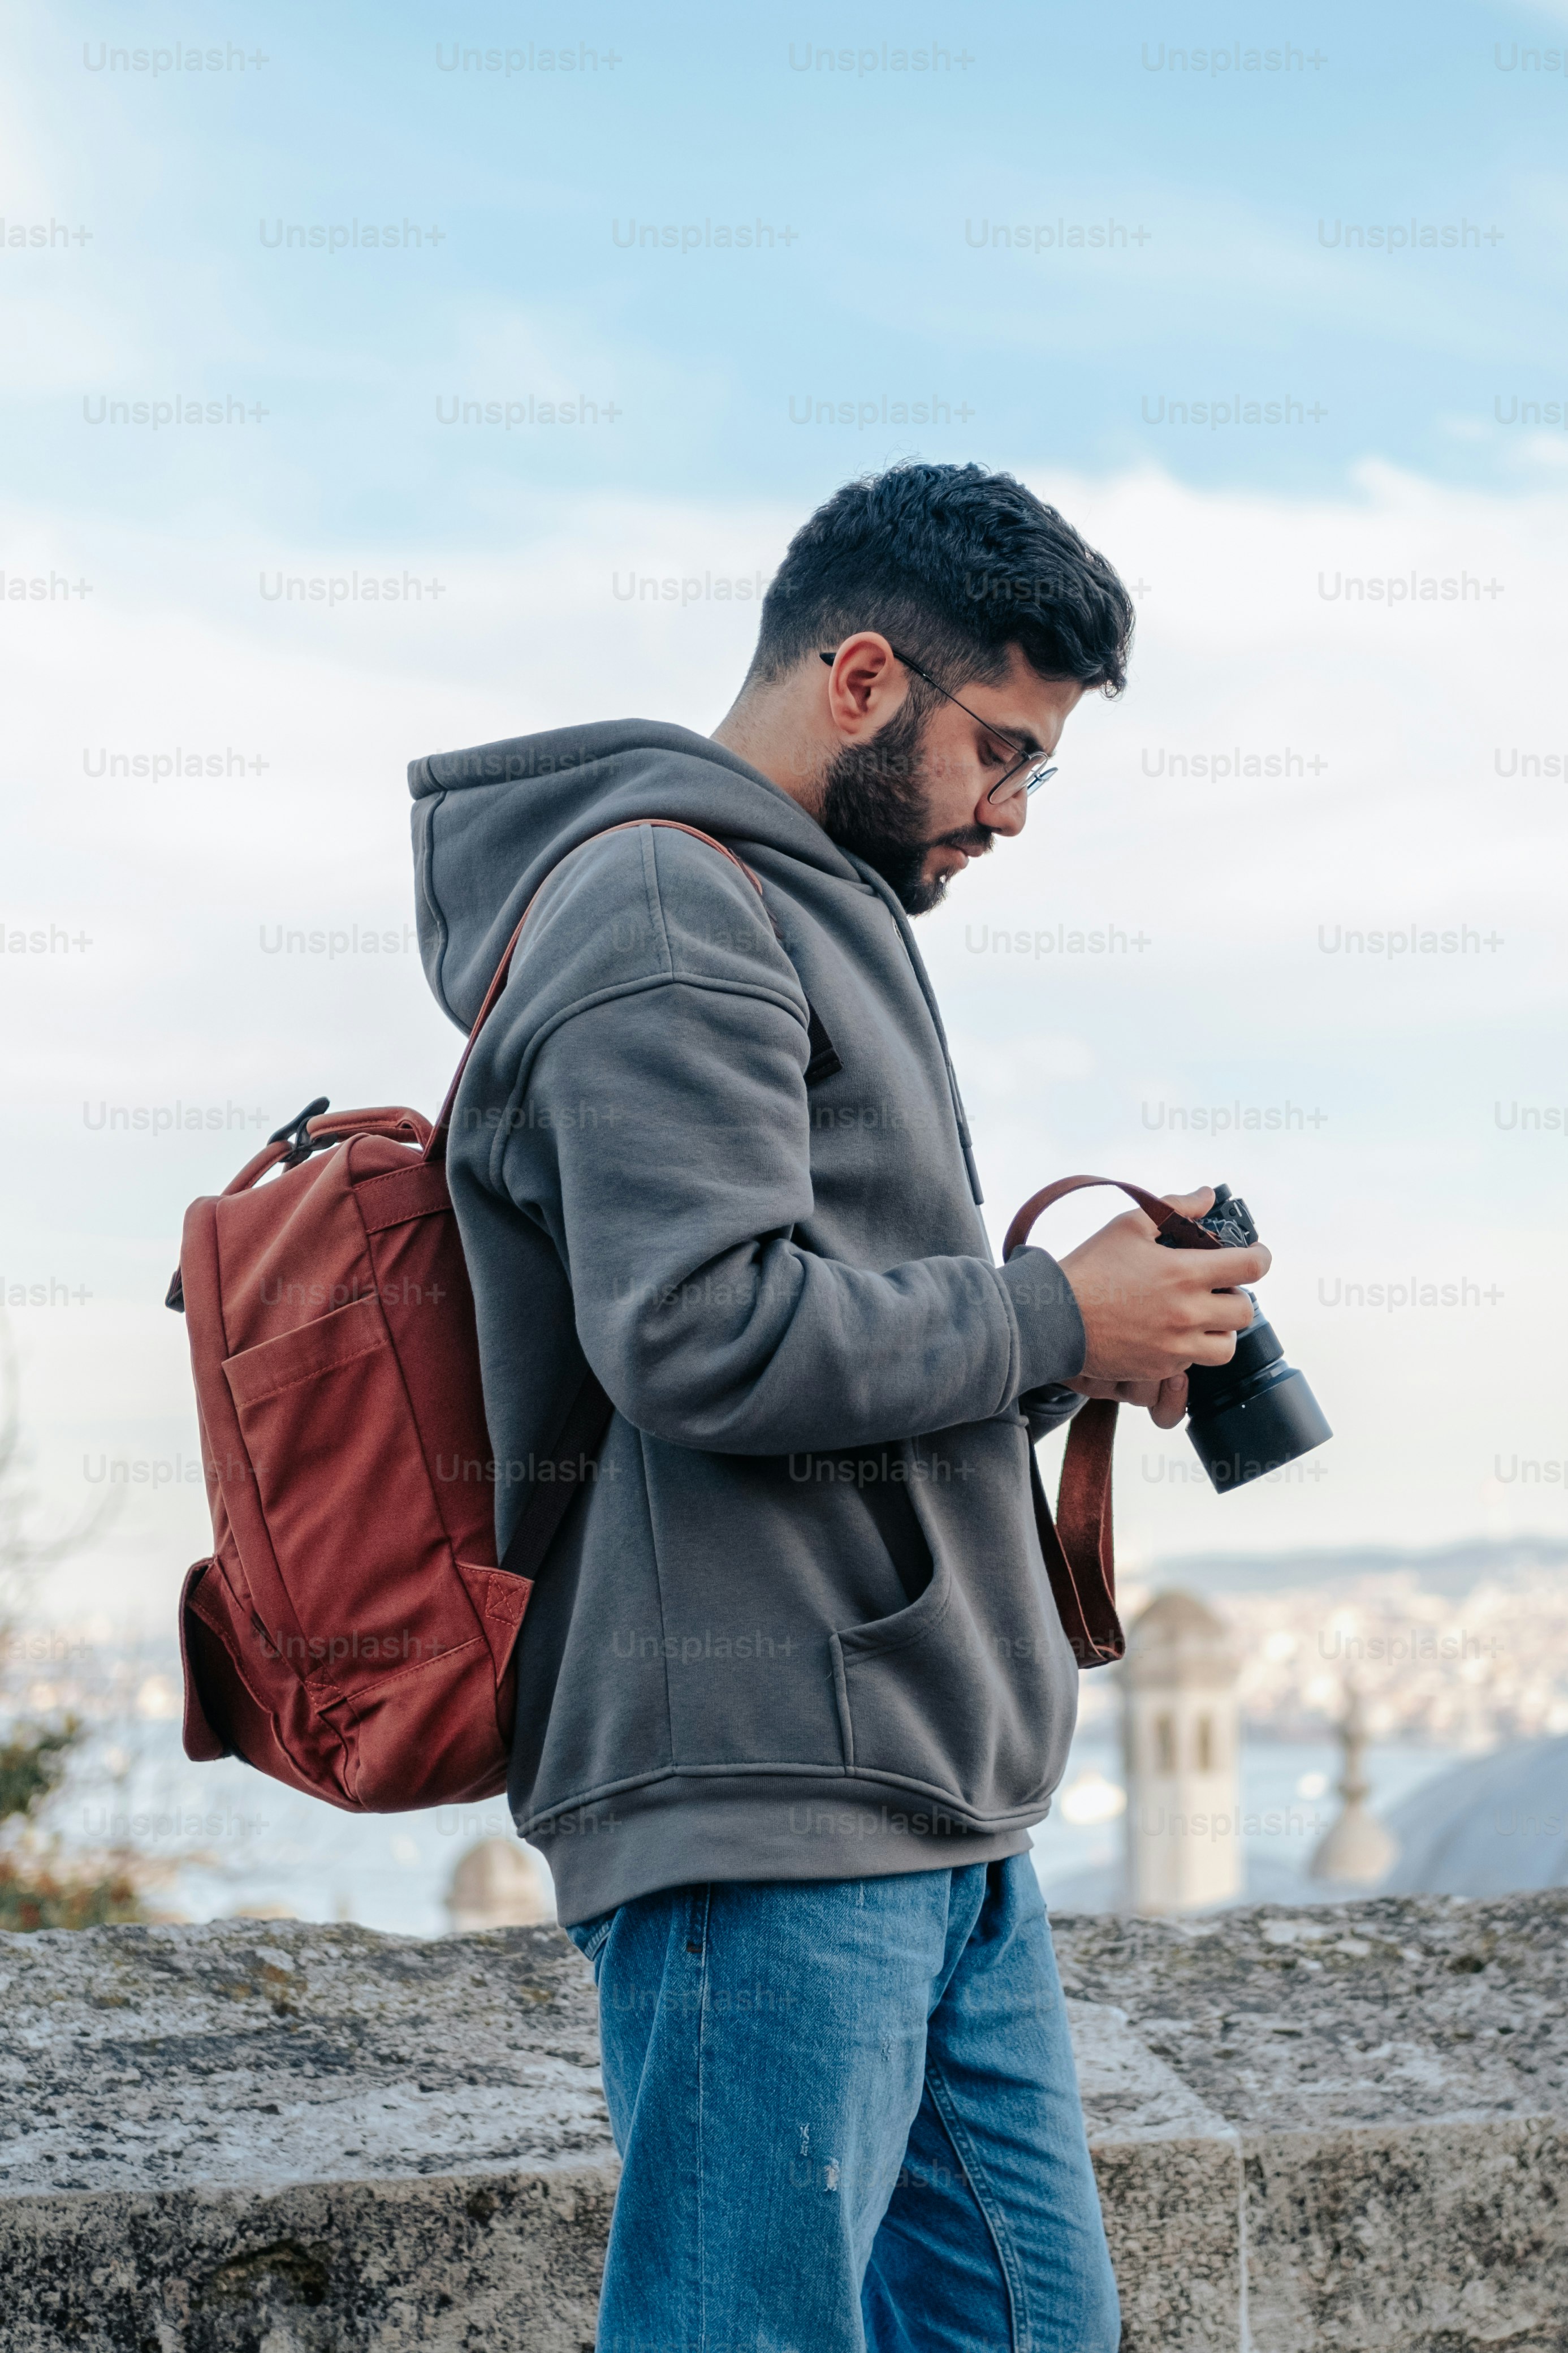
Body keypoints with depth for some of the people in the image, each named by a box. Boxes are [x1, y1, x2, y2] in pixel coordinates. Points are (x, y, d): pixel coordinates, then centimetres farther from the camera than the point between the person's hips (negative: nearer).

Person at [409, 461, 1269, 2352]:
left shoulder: (812, 914, 24)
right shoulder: (662, 896, -10)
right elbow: (702, 1331, -22)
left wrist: (1075, 1355, 8)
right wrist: (1054, 1324, -10)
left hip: (937, 1814, 10)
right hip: (764, 1793, -10)